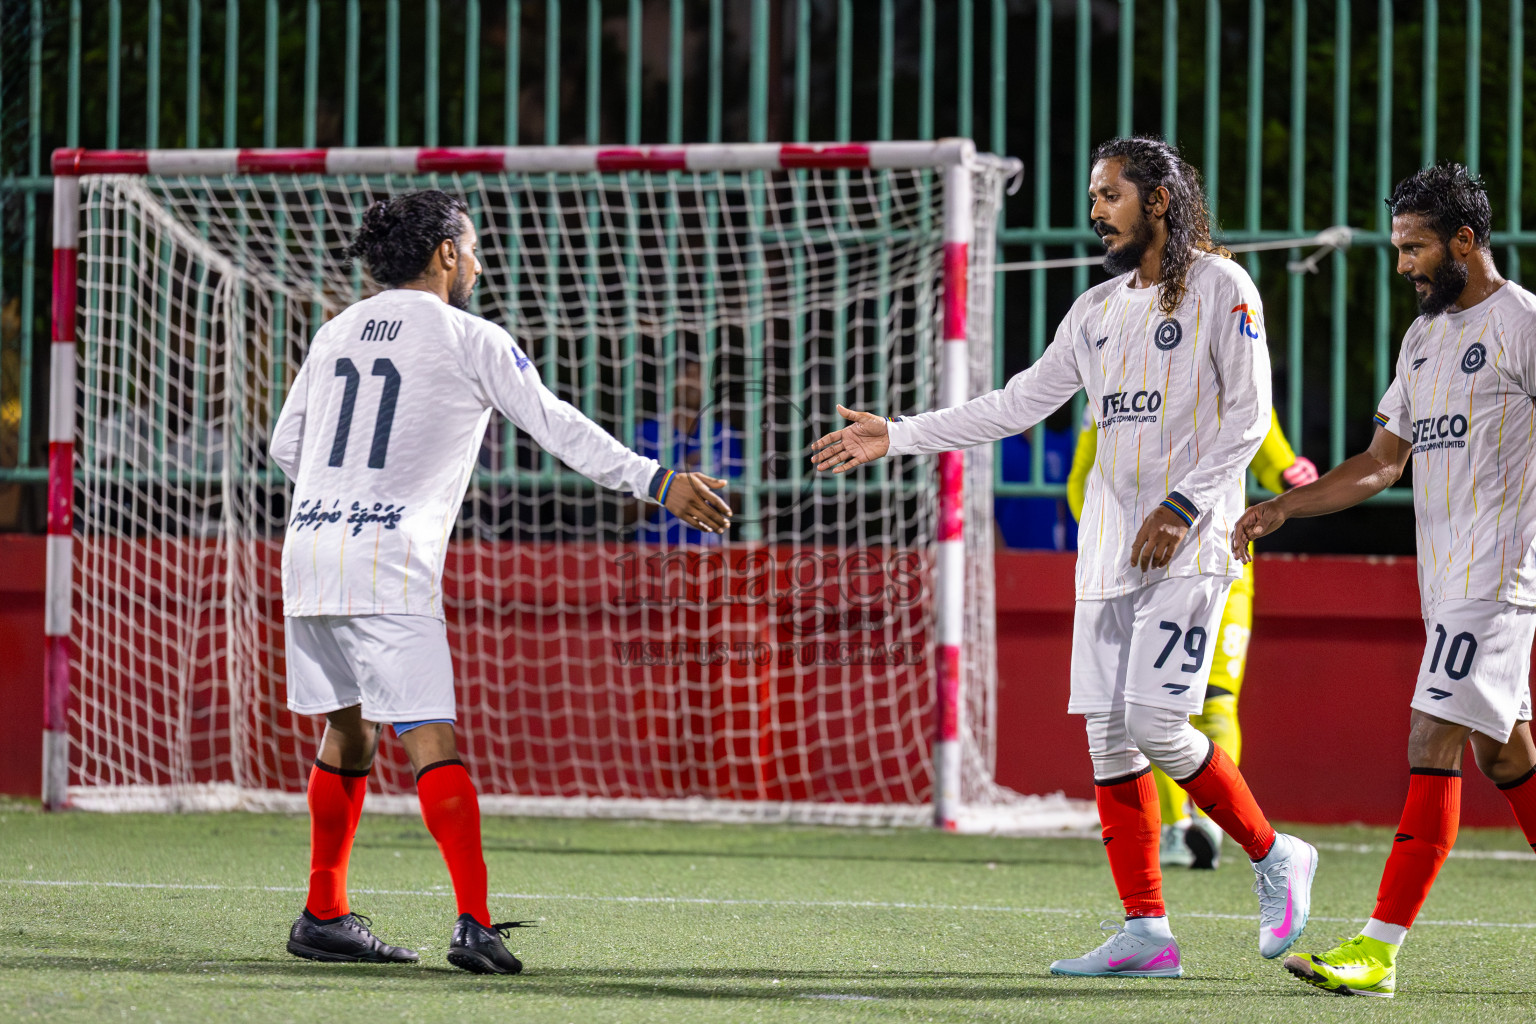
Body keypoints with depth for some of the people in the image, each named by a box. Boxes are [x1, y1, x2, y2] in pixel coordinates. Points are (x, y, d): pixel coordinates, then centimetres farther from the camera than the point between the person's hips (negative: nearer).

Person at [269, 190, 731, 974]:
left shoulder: (338, 331, 15)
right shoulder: (468, 339, -2)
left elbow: (285, 445, 21)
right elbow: (559, 428, -5)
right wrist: (658, 483, -4)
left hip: (309, 551, 6)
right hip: (389, 569, -6)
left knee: (347, 733, 17)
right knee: (430, 742, -11)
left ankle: (324, 916, 19)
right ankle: (474, 923, -19)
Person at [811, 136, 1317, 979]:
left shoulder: (1219, 287, -3)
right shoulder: (1099, 309, 16)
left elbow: (1248, 413, -7)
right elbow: (1019, 404, 19)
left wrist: (1184, 505, -16)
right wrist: (900, 436, 15)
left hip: (1187, 550, -7)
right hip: (1108, 551, 7)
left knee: (1156, 721, -17)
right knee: (1108, 734, 0)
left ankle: (1274, 859, 3)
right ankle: (1145, 934, 3)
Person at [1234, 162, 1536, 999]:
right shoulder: (1423, 335, 17)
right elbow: (1383, 460, 21)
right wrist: (1280, 508, 12)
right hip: (1445, 582, 9)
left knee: (1434, 748, -13)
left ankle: (1379, 950, -16)